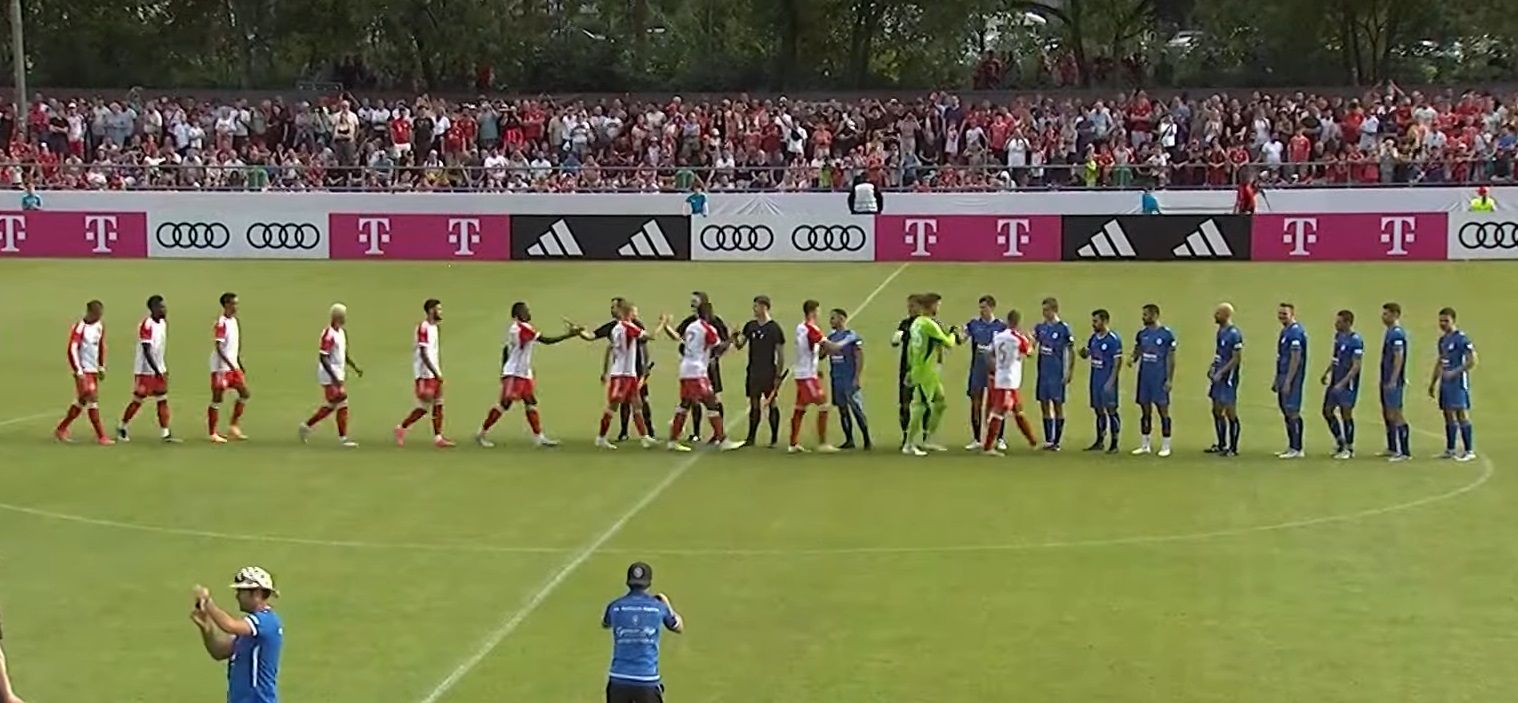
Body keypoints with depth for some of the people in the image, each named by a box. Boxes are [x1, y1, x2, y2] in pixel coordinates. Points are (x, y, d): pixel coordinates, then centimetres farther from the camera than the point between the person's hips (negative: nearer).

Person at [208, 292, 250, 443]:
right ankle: (213, 434, 4)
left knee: (244, 394, 6)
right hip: (221, 367, -8)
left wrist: (238, 363, 18)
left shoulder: (234, 321, 10)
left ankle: (233, 427, 16)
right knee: (217, 399, -2)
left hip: (233, 366, 8)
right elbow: (218, 347, -21)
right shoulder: (221, 323, -16)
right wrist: (230, 364, -27)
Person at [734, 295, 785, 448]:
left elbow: (781, 354, -7)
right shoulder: (750, 326, 8)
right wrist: (735, 338, -12)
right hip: (753, 371, 5)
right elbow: (739, 345, 10)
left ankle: (774, 439, 6)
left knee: (771, 404, 0)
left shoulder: (775, 328, -8)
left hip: (769, 372, -5)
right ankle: (751, 438, 14)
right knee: (754, 405, 9)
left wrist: (779, 375, -10)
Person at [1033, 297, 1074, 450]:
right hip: (1043, 372, 6)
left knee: (1057, 405, 0)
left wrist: (1068, 373, -10)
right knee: (1044, 405, 9)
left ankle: (1056, 442, 5)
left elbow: (1071, 352, -6)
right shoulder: (1040, 327, 7)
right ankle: (1048, 441, 16)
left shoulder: (1064, 328, -9)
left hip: (1057, 373, -6)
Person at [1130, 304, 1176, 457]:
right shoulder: (1142, 334, 7)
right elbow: (1137, 351, 16)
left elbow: (1171, 358, -8)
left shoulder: (1167, 334, -9)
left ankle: (1165, 446, 6)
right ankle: (1144, 445, 16)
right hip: (1144, 376, 5)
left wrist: (1170, 379, -12)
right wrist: (1132, 358, -7)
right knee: (1145, 410, 9)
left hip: (1159, 378, -5)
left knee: (1163, 409, -1)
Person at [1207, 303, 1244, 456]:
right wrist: (1213, 367, 9)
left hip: (1228, 378, -10)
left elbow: (1237, 359, -19)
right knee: (1216, 411, 15)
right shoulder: (1220, 331, 12)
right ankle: (1221, 445, 25)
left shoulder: (1234, 334, -17)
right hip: (1218, 376, 10)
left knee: (1230, 413, -2)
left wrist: (1221, 373, -20)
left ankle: (1233, 448, 5)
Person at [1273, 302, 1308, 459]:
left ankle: (1297, 449, -3)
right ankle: (1291, 447, 19)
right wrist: (1277, 380, 22)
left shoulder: (1295, 332, -16)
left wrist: (1288, 381, -22)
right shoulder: (1285, 331, 15)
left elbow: (1295, 359, -20)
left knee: (1292, 412, -7)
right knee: (1286, 411, 13)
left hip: (1291, 377, -10)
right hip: (1283, 376, 10)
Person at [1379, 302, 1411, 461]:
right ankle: (1392, 449, 25)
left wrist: (1393, 381, -25)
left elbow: (1399, 358, -22)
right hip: (1386, 380, 10)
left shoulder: (1397, 333, -16)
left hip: (1393, 382, -10)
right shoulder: (1390, 332, 15)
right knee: (1387, 414, 16)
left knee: (1395, 415, -8)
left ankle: (1405, 452, -6)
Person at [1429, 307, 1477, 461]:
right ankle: (1450, 450, 19)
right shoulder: (1442, 339, 14)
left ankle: (1469, 451, -8)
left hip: (1458, 382, -9)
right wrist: (1432, 383, 24)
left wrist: (1454, 372, -21)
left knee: (1461, 414, -10)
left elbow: (1472, 360, -16)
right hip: (1445, 383, 9)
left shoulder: (1460, 338, -12)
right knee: (1448, 415, 12)